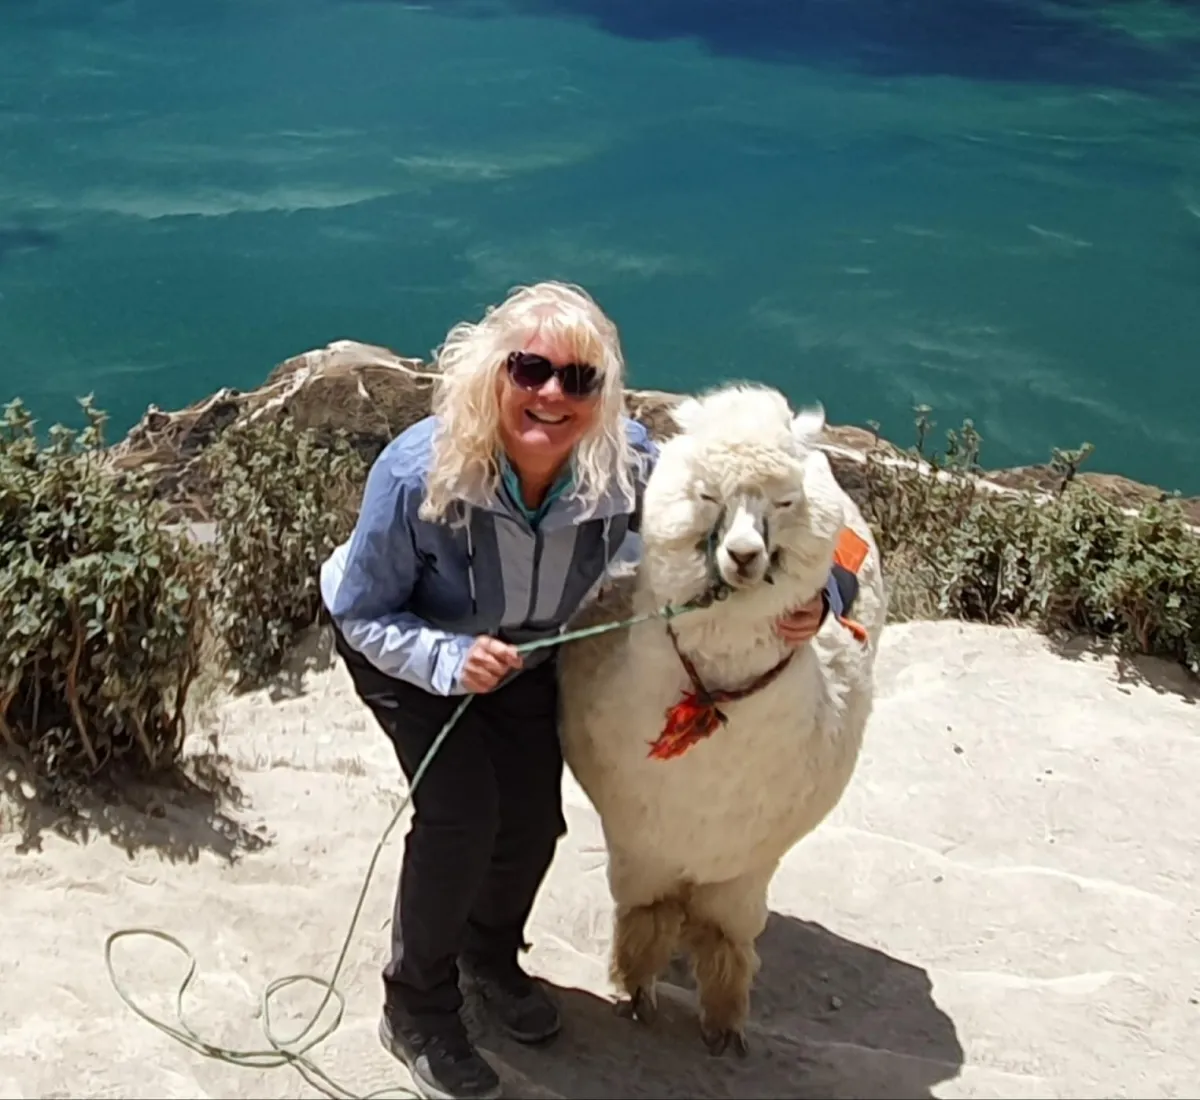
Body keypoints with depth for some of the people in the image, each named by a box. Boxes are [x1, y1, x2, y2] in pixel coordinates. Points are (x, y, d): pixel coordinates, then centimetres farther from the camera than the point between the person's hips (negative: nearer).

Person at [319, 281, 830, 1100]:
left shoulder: (628, 465, -31)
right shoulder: (418, 473, -38)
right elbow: (360, 613, -25)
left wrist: (804, 599, -34)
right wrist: (448, 659, -42)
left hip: (524, 653, 4)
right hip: (406, 653, -3)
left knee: (534, 821, 6)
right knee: (462, 815, -17)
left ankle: (490, 957, 40)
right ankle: (417, 1010, 9)